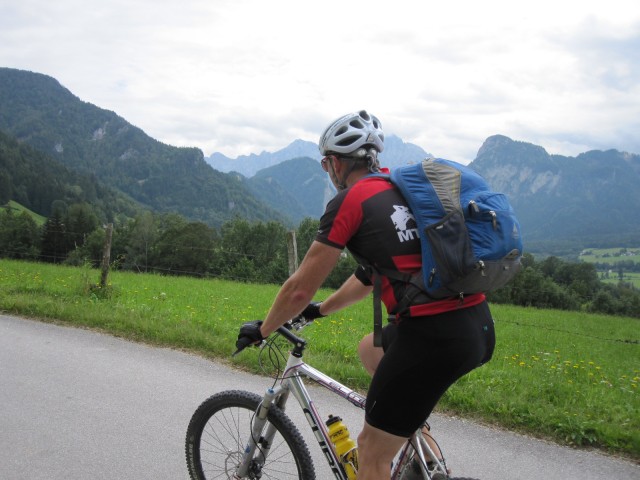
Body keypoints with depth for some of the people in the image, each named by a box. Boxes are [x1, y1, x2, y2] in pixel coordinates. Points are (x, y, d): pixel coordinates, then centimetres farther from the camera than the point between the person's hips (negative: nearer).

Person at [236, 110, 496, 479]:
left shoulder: (351, 200, -5)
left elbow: (300, 289, -3)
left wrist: (262, 330, 15)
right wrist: (321, 309, 39)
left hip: (434, 335, -8)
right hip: (480, 325, 8)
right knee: (370, 350, 32)